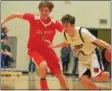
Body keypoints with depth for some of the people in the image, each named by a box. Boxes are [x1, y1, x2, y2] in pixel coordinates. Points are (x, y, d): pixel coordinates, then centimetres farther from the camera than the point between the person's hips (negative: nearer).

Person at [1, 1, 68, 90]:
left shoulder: (55, 23, -16)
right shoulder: (33, 18, -21)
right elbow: (16, 14, -9)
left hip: (47, 50, 3)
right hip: (34, 49, -3)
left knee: (59, 74, 5)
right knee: (43, 65, -33)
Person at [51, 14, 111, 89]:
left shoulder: (82, 32, -29)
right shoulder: (66, 34, -9)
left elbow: (97, 41, -29)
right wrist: (53, 46, 11)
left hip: (92, 55, -6)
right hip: (82, 59, 6)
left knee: (96, 77, -26)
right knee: (83, 79, -12)